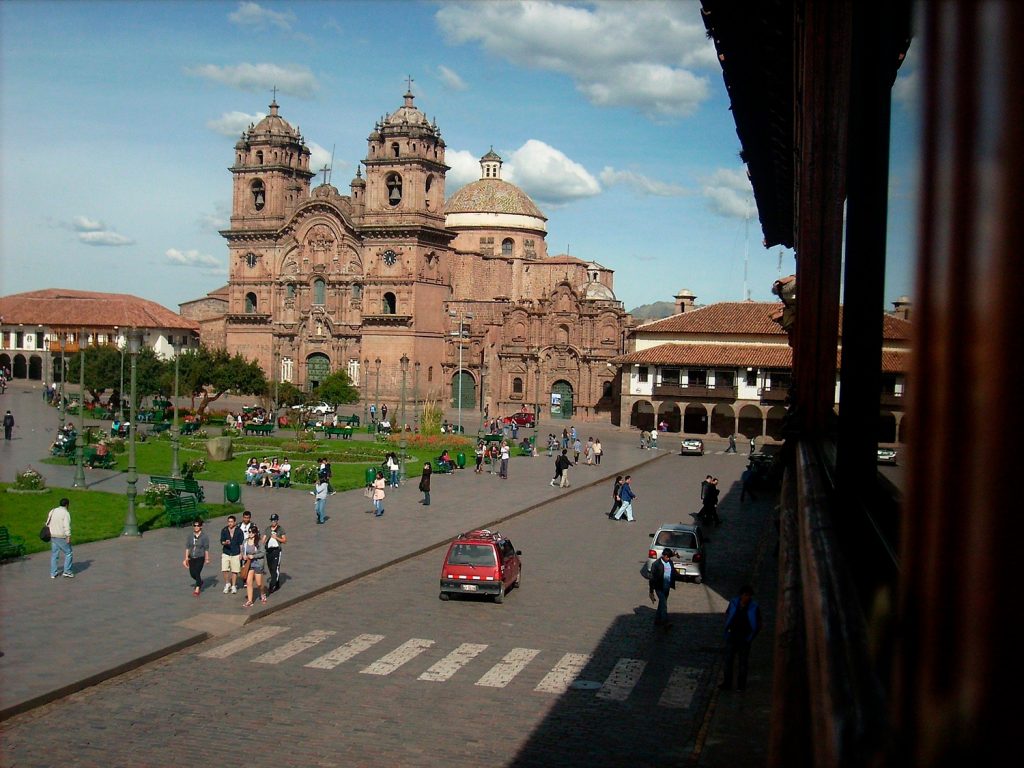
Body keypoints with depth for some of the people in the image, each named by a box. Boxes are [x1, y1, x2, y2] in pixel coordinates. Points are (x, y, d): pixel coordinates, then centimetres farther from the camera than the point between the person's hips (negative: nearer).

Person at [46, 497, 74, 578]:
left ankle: (53, 573, 14)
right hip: (61, 537, -7)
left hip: (53, 536, 7)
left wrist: (49, 533, 24)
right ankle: (67, 572, 1)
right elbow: (67, 526, -19)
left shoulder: (52, 511, 12)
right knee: (68, 553, 4)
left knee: (54, 555, 13)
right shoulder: (65, 513, -11)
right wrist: (68, 537, -20)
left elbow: (48, 523, 16)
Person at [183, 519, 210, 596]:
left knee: (197, 573, -12)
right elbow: (187, 547, 5)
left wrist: (207, 559, -4)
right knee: (192, 573, 10)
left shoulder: (204, 537, -8)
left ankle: (197, 590, -5)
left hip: (200, 558, -4)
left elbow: (206, 549, -5)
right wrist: (186, 557, 0)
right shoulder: (190, 536, 2)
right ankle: (200, 582, 39)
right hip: (191, 558, 4)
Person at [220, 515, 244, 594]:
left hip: (236, 554, -1)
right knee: (224, 570, -7)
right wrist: (225, 543, -22)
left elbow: (241, 543, 3)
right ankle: (227, 584, 15)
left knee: (234, 571, 2)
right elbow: (222, 541, 0)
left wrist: (241, 553, 0)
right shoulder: (224, 530, 1)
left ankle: (233, 586, 15)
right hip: (226, 553, 1)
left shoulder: (239, 531, -1)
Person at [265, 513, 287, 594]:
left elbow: (284, 540, -1)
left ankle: (271, 587, -13)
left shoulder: (281, 529, 1)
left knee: (275, 568, -11)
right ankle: (277, 585, 23)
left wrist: (276, 537, -14)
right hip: (268, 550, 5)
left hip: (276, 550, -5)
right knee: (270, 568, 10)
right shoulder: (268, 529, 14)